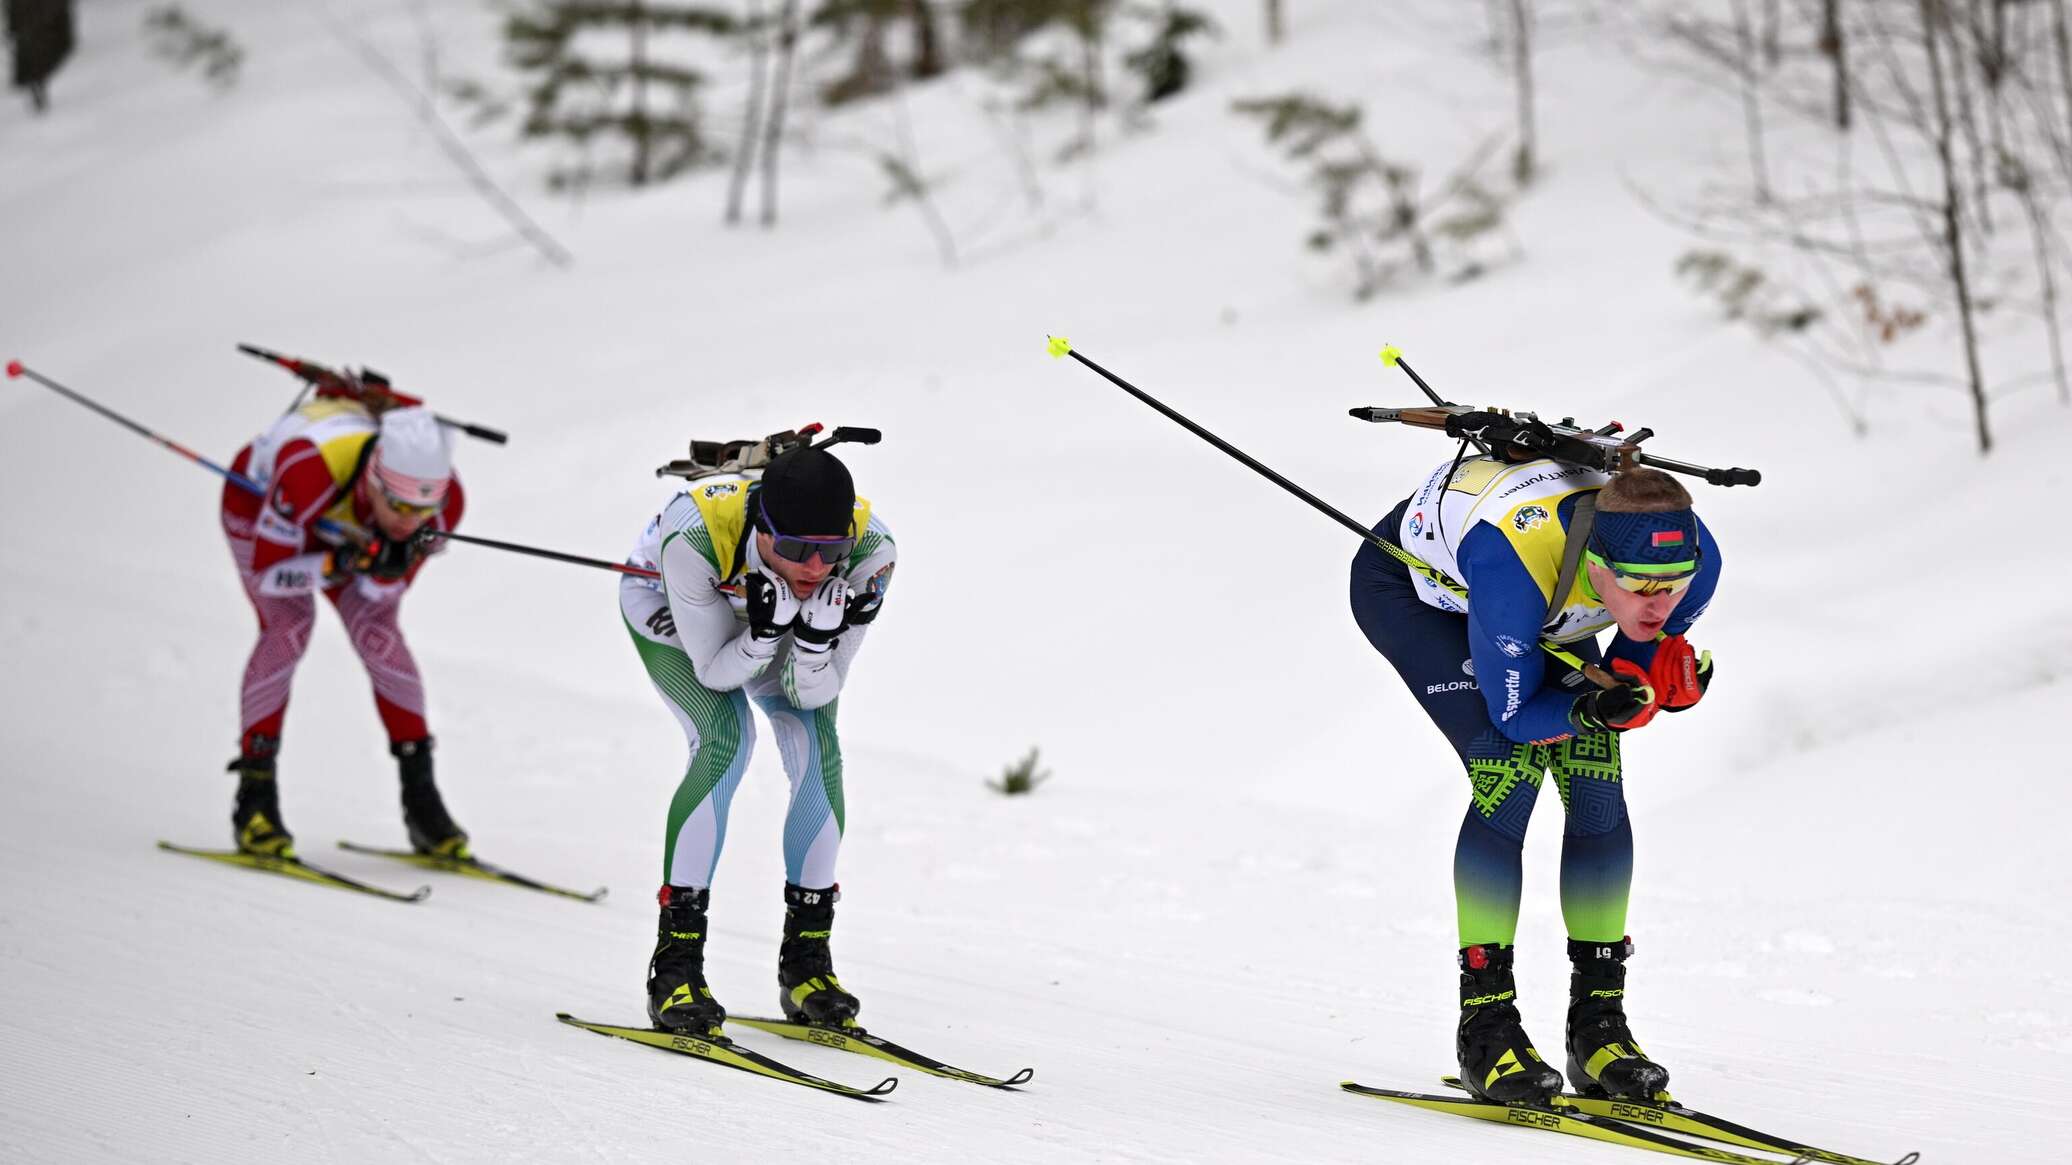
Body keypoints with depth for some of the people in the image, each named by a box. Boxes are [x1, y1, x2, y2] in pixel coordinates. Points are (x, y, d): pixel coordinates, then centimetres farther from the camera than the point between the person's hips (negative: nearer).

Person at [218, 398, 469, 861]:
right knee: (289, 624, -23)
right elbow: (265, 572, -34)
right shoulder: (310, 470, -46)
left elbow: (385, 593, -17)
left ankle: (421, 800, -4)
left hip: (343, 528, 3)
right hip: (257, 502, -3)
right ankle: (255, 797, -14)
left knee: (379, 630, -13)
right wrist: (338, 563, -49)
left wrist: (390, 570, -40)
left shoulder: (444, 501, -32)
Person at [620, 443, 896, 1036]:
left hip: (770, 610, 3)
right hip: (667, 607, -3)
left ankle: (806, 961, -2)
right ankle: (676, 964, -19)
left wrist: (815, 637, -45)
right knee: (726, 737, -26)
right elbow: (715, 672, -29)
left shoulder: (869, 549, -35)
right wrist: (766, 631, -48)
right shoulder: (696, 535, -43)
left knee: (818, 743, -17)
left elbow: (812, 694, -25)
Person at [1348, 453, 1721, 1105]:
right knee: (1509, 771, -23)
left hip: (1543, 616, 5)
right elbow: (1513, 712, -29)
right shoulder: (1515, 562, -45)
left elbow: (1628, 679, -11)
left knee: (1597, 786, -11)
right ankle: (1485, 1023, -14)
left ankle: (1599, 1022, 0)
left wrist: (1670, 684, -33)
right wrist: (1591, 709, -46)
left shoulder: (1694, 556, -30)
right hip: (1409, 582, -5)